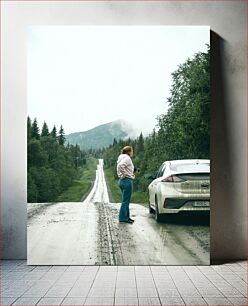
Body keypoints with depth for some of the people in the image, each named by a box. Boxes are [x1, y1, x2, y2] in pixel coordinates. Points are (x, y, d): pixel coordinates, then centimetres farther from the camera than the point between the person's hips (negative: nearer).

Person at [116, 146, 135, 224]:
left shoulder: (124, 158, 16)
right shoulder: (127, 158, -14)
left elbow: (120, 166, 25)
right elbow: (120, 166, -31)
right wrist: (124, 174, -20)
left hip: (122, 181, 10)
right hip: (127, 180, -10)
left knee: (126, 200, 16)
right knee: (125, 201, -4)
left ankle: (126, 217, 24)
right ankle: (123, 218, 2)